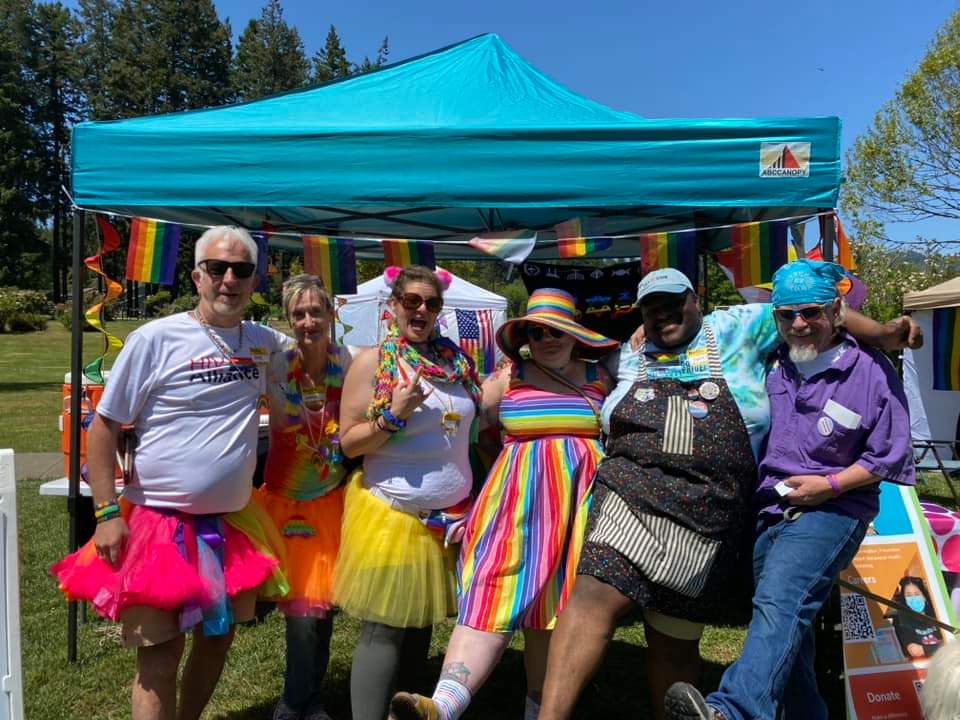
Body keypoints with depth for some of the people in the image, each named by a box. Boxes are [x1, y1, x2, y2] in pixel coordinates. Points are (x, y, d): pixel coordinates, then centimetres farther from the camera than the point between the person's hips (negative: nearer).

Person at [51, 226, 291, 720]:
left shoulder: (264, 342, 4)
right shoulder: (156, 339, -10)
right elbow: (104, 424, -7)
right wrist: (107, 512, -11)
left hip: (233, 521, 5)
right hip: (161, 521, -5)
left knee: (219, 635, 19)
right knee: (159, 652, 1)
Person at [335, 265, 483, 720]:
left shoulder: (455, 358, 7)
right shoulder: (373, 361, -6)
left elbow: (479, 416, 16)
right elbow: (348, 444, -9)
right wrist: (392, 415, -21)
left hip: (450, 516, 5)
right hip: (390, 515, -5)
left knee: (422, 624, 16)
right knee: (384, 629, 0)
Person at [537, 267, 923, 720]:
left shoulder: (736, 328, 11)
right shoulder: (629, 357, 18)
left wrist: (881, 334, 5)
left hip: (705, 512, 0)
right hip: (632, 492, 1)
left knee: (675, 638, 9)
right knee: (597, 596, -21)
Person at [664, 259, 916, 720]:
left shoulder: (871, 370, -2)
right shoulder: (772, 368, 10)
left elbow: (890, 457, 1)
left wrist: (829, 485, -11)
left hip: (831, 510, -6)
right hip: (770, 512, 6)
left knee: (779, 601, -29)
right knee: (789, 629, 12)